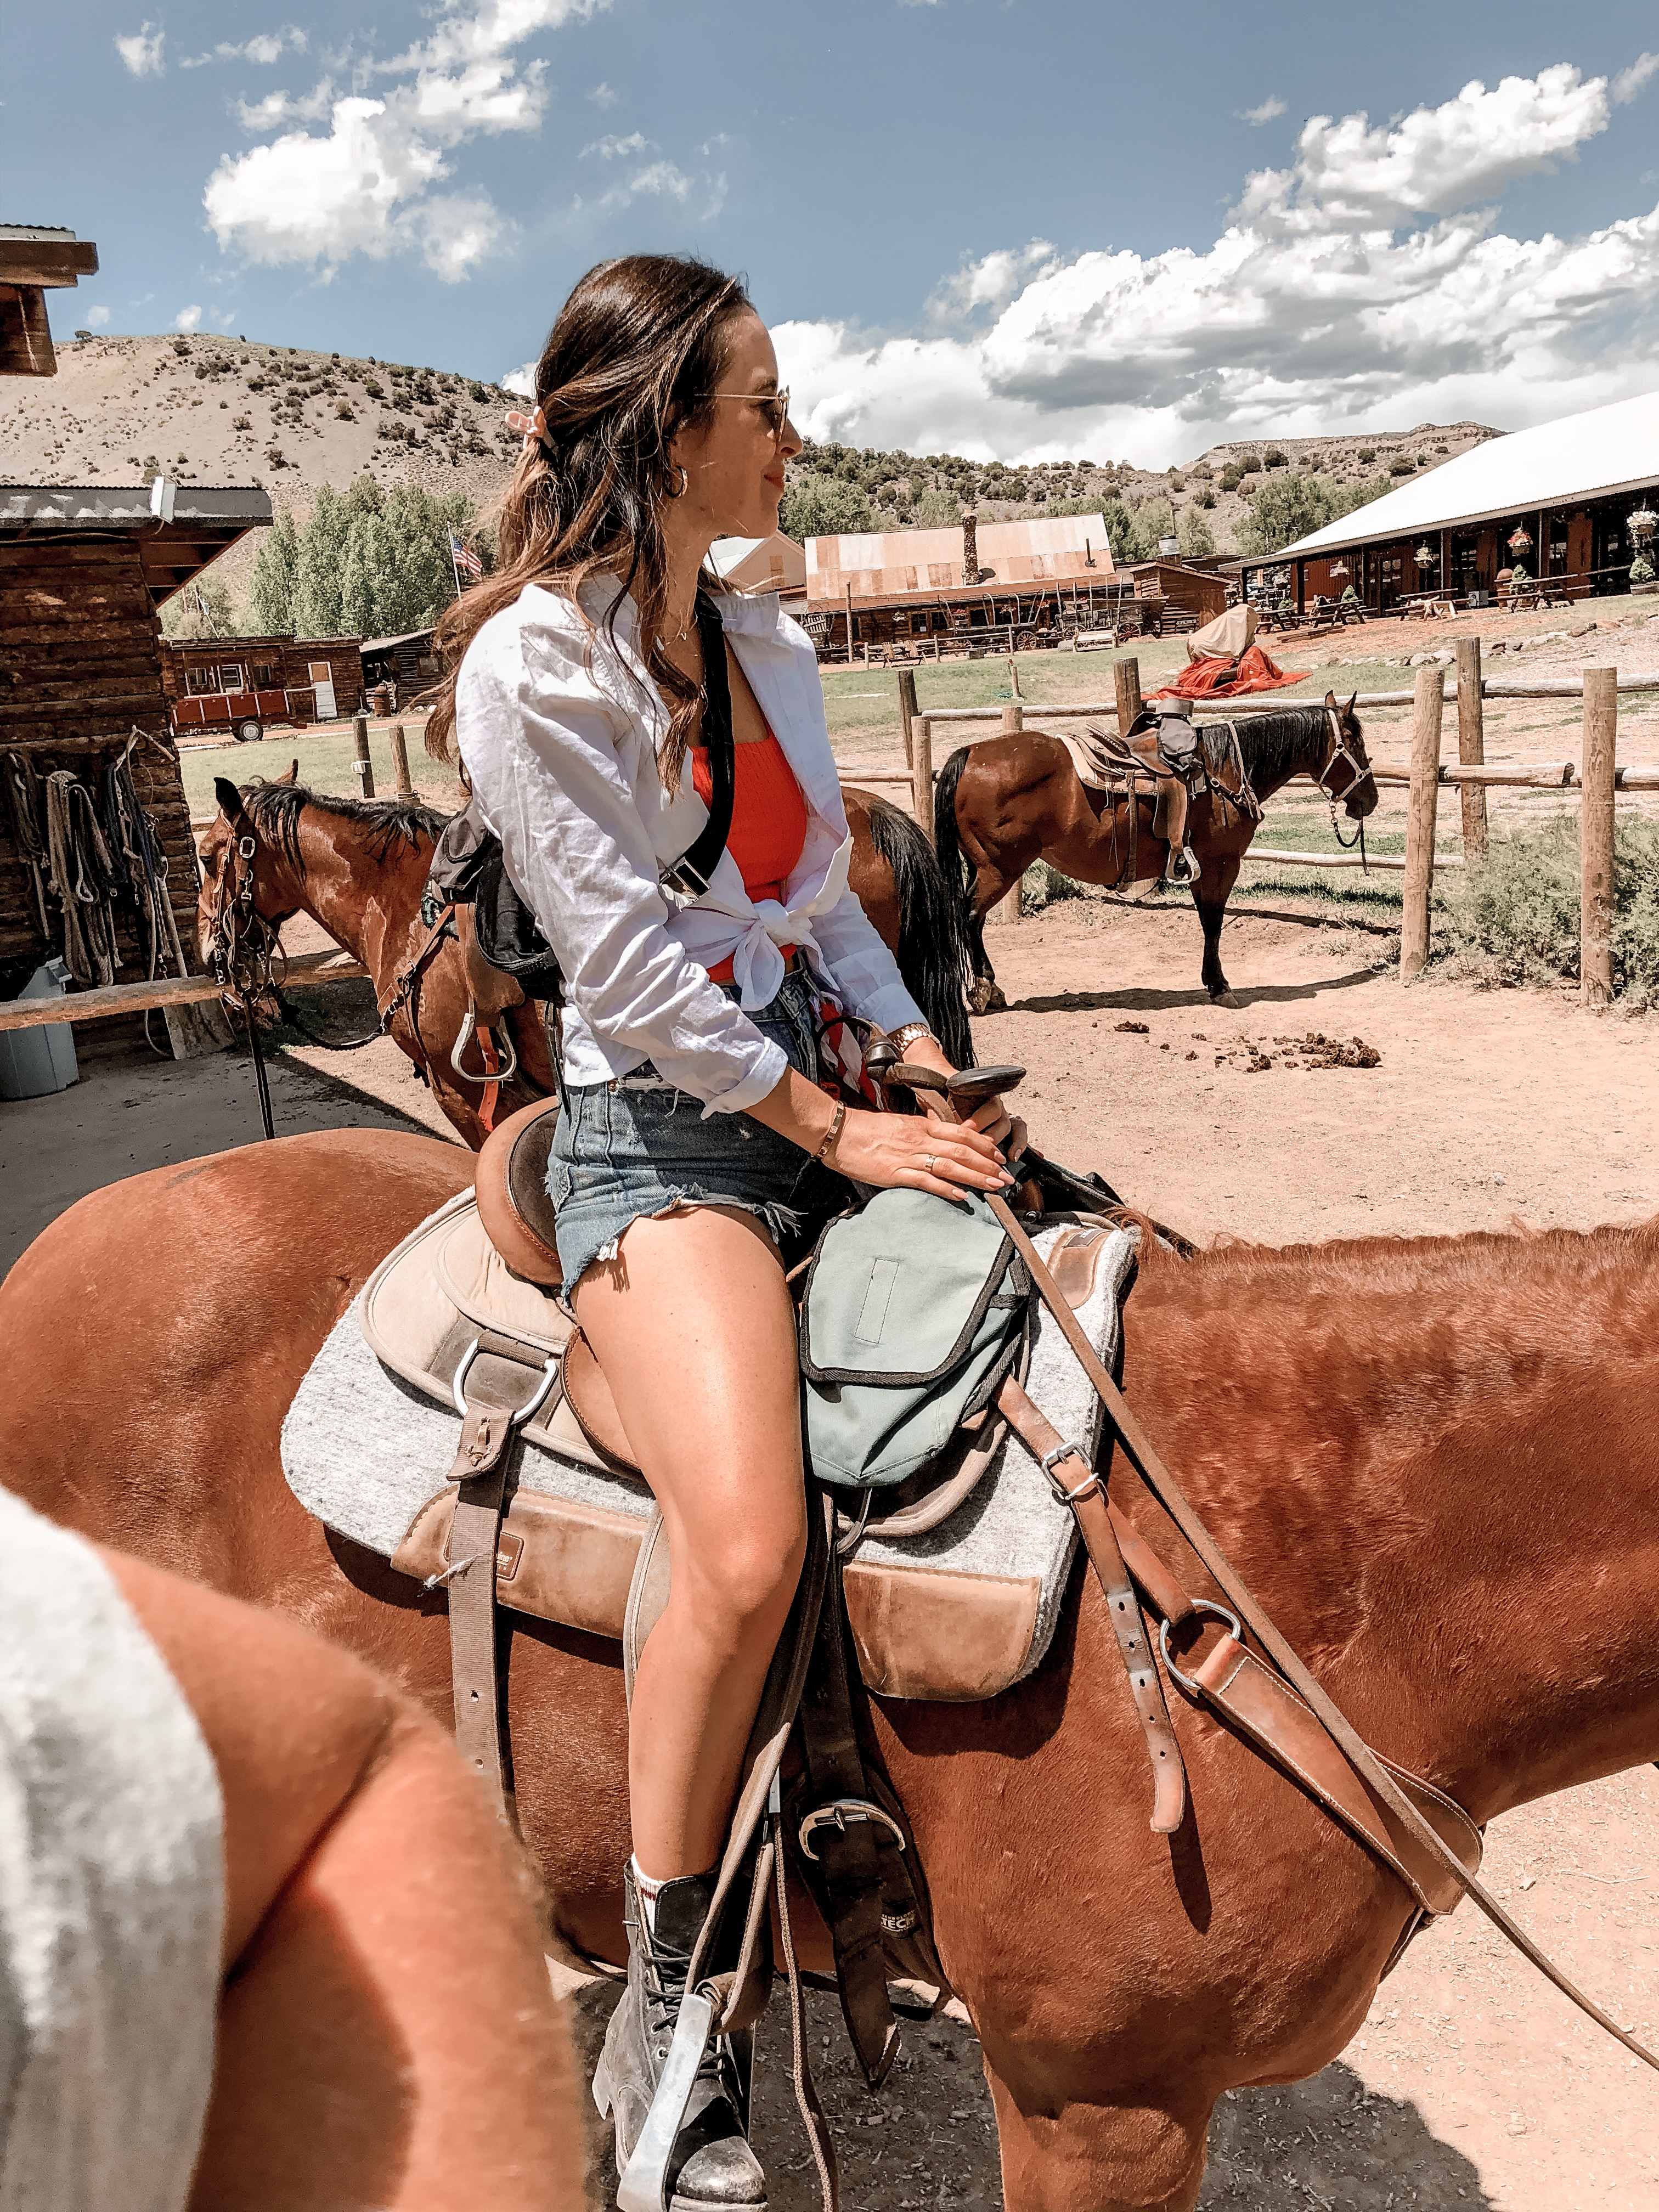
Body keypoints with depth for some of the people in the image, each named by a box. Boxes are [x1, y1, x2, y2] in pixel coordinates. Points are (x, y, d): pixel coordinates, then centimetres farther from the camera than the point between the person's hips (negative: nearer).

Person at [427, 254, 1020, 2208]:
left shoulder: (768, 643, 15)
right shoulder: (530, 671, -9)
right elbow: (635, 967, -14)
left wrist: (934, 1073, 4)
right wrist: (842, 1134, -12)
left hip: (814, 1104, 8)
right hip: (658, 1134, -8)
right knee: (750, 1553, -28)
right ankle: (657, 2011, -2)